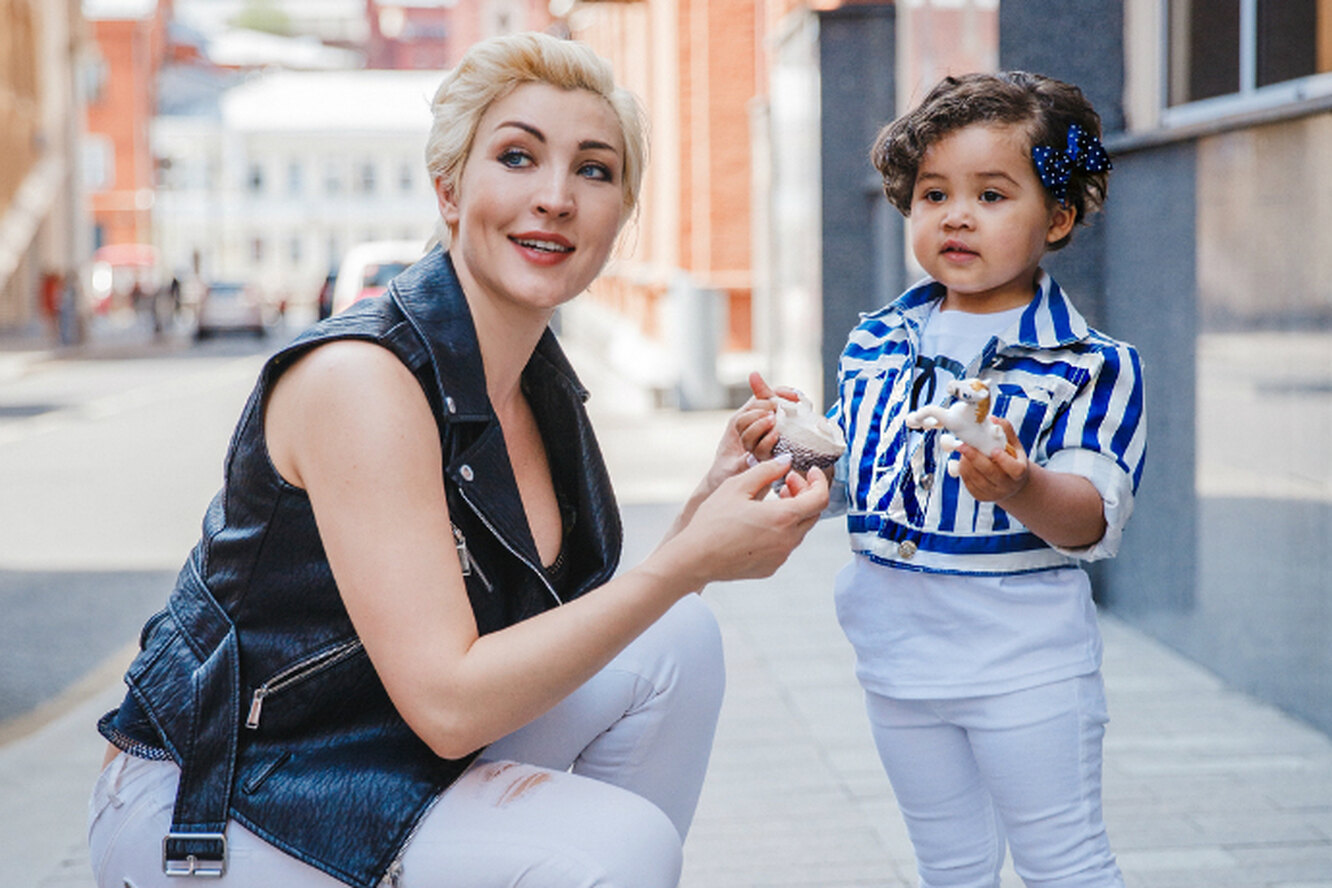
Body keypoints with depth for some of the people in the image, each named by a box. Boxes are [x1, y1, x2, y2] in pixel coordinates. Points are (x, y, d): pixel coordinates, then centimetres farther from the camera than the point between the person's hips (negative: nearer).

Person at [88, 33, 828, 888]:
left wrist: (712, 503, -8)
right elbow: (448, 703, -29)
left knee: (678, 639, -3)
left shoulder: (547, 389, 3)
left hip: (391, 772, 8)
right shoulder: (359, 376, -23)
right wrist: (693, 560, -28)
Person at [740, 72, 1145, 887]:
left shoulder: (1087, 364, -11)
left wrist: (1023, 488, -38)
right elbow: (844, 477, 14)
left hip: (1024, 654, -5)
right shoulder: (876, 346, 5)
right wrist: (788, 446, -5)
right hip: (900, 648, 5)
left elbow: (1094, 522, -19)